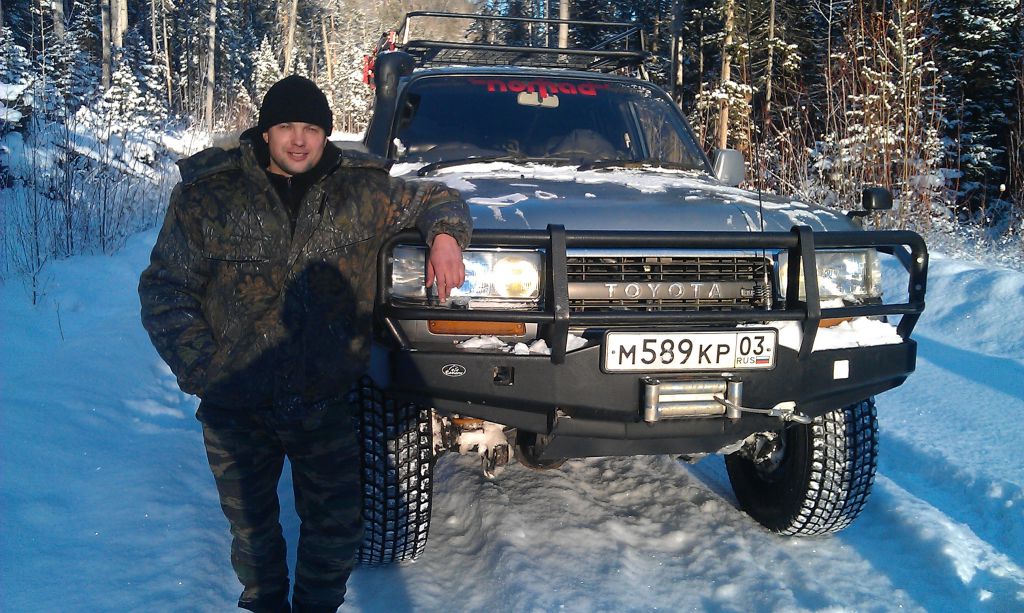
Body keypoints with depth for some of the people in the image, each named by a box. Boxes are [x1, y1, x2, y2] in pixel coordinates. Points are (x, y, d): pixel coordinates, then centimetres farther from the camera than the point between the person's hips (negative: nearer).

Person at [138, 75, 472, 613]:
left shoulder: (362, 190, -1)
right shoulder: (208, 194, -4)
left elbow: (434, 200, 15)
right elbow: (165, 290, -2)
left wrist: (446, 236, -9)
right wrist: (200, 369, -13)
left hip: (327, 406, 1)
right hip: (237, 408, 0)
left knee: (336, 527, 10)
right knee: (251, 528, 17)